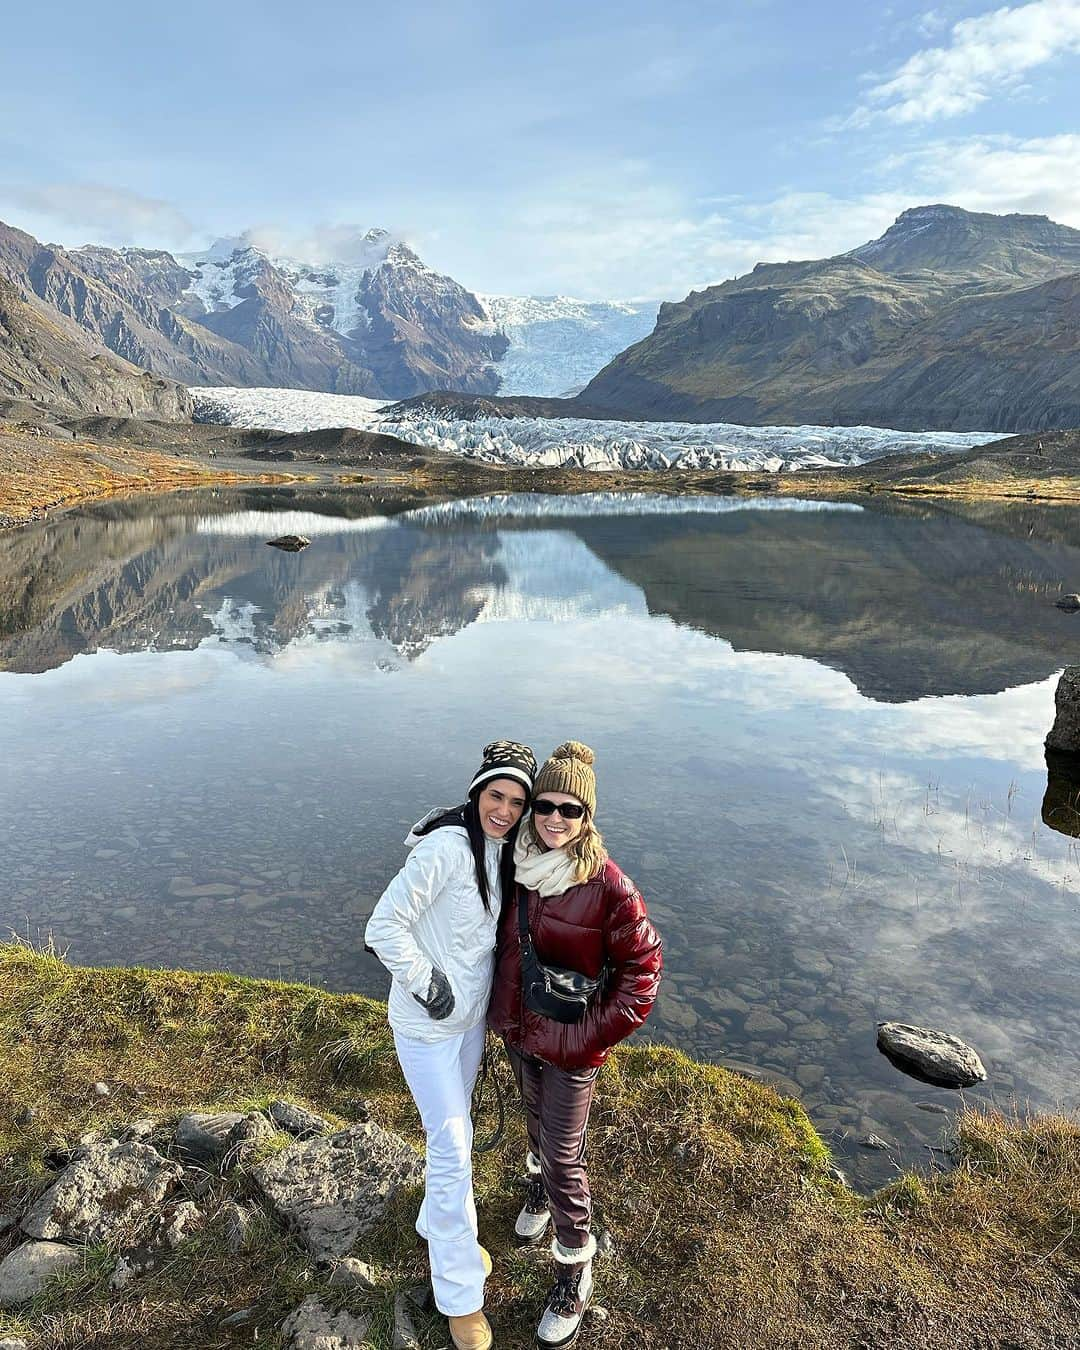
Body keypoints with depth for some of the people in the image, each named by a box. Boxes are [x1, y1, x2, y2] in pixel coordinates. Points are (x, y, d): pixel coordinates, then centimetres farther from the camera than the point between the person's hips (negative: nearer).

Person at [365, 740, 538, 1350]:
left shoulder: (500, 850, -1)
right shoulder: (447, 848, -28)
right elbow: (383, 927, -27)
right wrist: (428, 985, -22)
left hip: (472, 1013, 8)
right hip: (429, 1023, -8)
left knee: (454, 1129, 24)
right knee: (454, 1145, 0)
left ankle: (441, 1225, 47)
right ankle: (461, 1297, 17)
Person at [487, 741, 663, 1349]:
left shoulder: (607, 883, -25)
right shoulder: (517, 864, -10)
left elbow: (642, 965, -17)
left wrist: (594, 1034, -17)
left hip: (570, 1045, -5)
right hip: (518, 1028, 5)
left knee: (564, 1155, 6)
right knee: (536, 1117, 28)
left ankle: (576, 1275, 28)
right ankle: (541, 1188, 57)